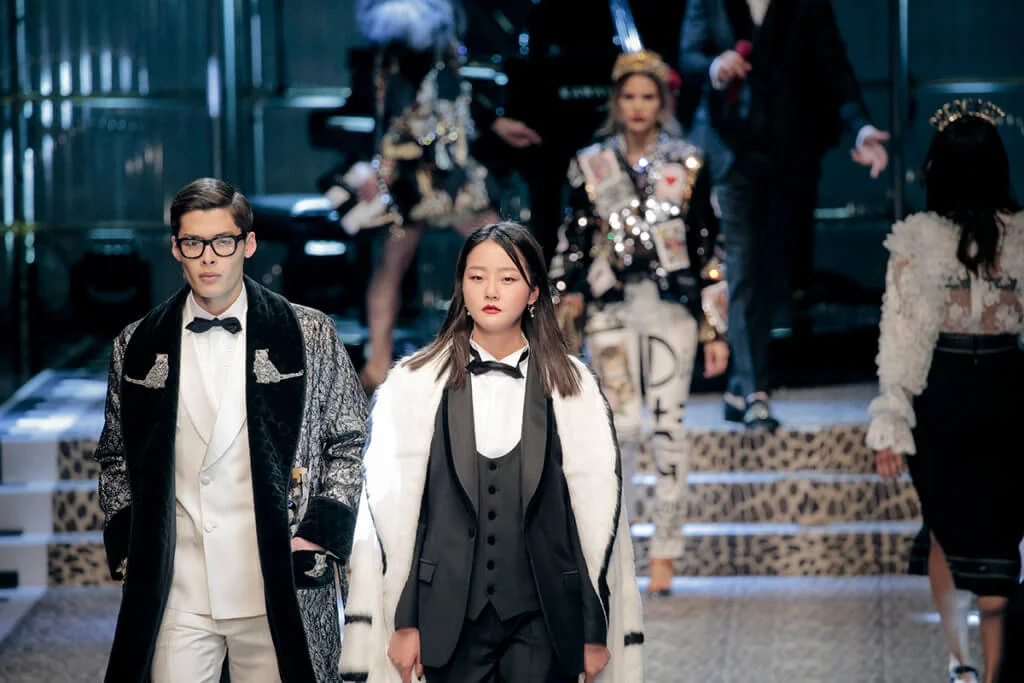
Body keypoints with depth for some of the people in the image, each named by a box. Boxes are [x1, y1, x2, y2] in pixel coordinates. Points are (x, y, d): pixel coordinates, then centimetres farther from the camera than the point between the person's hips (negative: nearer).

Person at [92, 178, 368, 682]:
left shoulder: (309, 335, 3)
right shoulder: (138, 346, 8)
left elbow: (350, 442, 8)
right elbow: (115, 459, 17)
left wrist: (322, 535, -2)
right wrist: (124, 547, 6)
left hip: (279, 595, -1)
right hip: (175, 597, 1)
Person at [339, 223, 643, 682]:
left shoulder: (571, 387, 5)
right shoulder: (415, 385, 5)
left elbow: (597, 509, 5)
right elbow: (390, 507, 3)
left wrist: (596, 630, 3)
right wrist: (403, 622, -2)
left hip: (542, 620, 0)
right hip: (451, 616, 0)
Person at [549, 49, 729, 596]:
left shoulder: (687, 164, 7)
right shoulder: (589, 166, 8)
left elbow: (707, 247, 7)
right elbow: (572, 243, 11)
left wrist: (715, 329, 4)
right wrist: (565, 304, 3)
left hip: (672, 304, 0)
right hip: (611, 307, 0)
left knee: (667, 427, -5)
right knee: (624, 425, -9)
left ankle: (664, 550, 3)